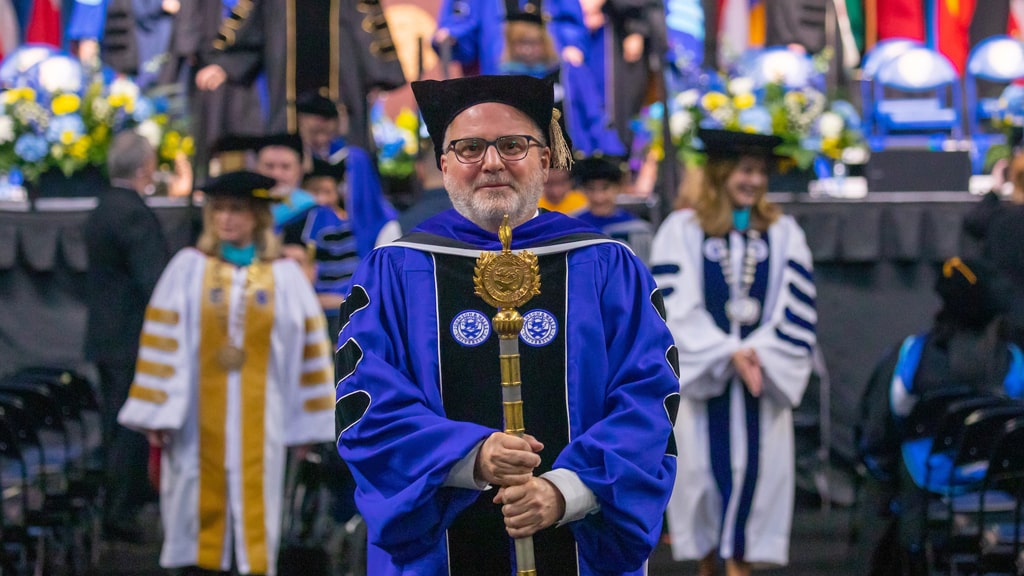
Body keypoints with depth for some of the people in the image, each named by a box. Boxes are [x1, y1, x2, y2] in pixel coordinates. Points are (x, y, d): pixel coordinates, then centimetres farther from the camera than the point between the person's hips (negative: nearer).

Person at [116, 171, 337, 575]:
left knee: (253, 504, 1)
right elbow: (163, 340, 0)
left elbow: (306, 348, 6)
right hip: (200, 416, 0)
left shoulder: (285, 277, 4)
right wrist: (157, 413, -4)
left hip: (259, 416, 0)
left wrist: (308, 423, 5)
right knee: (202, 496, 4)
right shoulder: (188, 268, 2)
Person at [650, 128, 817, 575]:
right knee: (704, 470, 1)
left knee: (754, 472, -4)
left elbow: (796, 311, 1)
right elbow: (677, 307, -7)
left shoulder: (783, 235, 9)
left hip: (764, 378, 1)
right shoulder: (681, 231, 2)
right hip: (700, 379, -1)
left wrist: (758, 353, -13)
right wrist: (729, 354, -16)